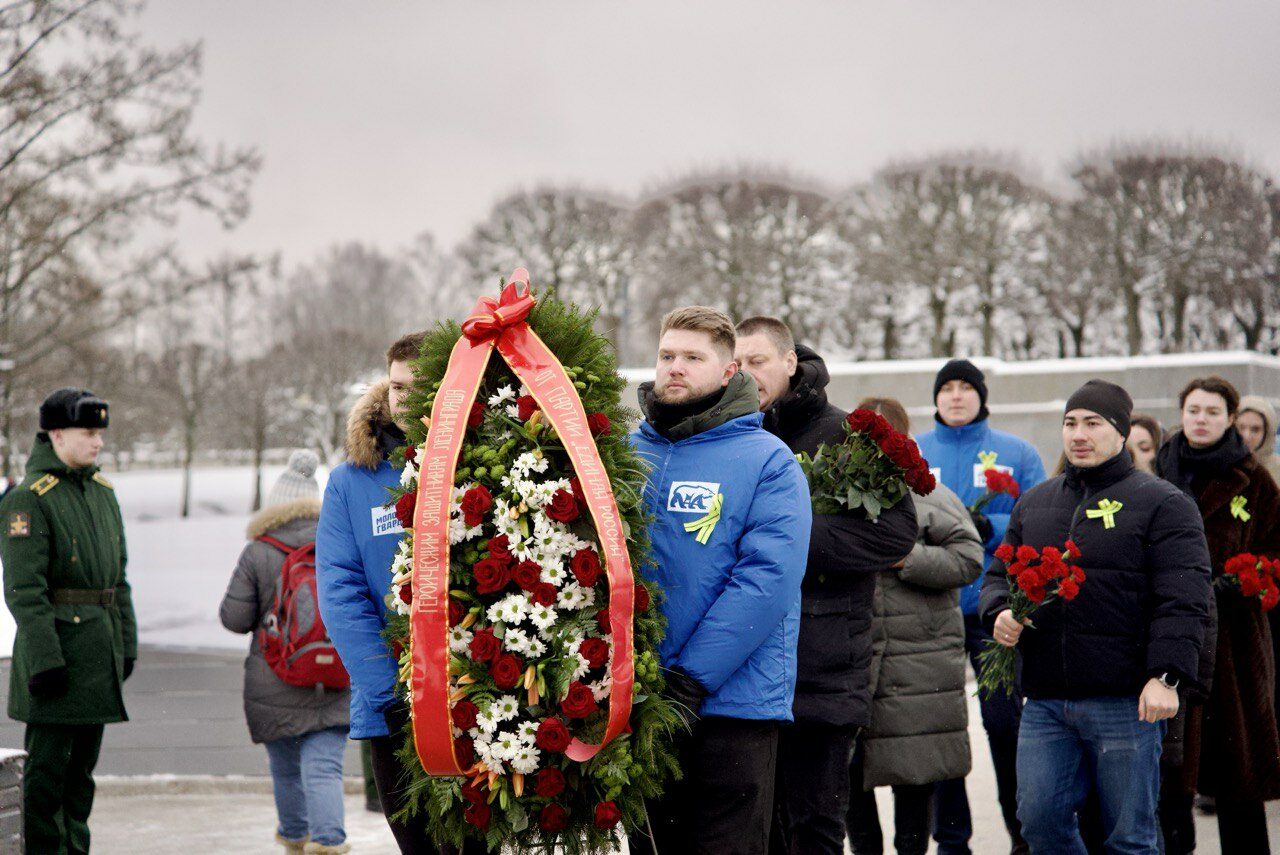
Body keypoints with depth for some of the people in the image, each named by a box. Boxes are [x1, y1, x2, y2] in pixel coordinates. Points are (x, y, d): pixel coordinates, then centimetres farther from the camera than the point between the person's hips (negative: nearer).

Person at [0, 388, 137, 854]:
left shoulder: (103, 493, 13)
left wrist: (126, 642, 14)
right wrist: (44, 661, -20)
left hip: (100, 652, 8)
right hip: (56, 647, -8)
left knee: (82, 763, 14)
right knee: (48, 764, -3)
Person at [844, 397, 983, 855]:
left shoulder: (932, 499, 1)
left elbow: (968, 560, -8)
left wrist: (902, 557, -14)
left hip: (917, 665, -3)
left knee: (914, 775, 3)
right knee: (849, 774, 6)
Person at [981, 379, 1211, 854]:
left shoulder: (1161, 504, 0)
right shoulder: (1033, 504, 17)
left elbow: (1183, 600, -8)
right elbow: (999, 574, 24)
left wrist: (1166, 677, -19)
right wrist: (999, 613, 1)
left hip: (1126, 702, -5)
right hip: (1045, 701, 5)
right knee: (1039, 816, 1)